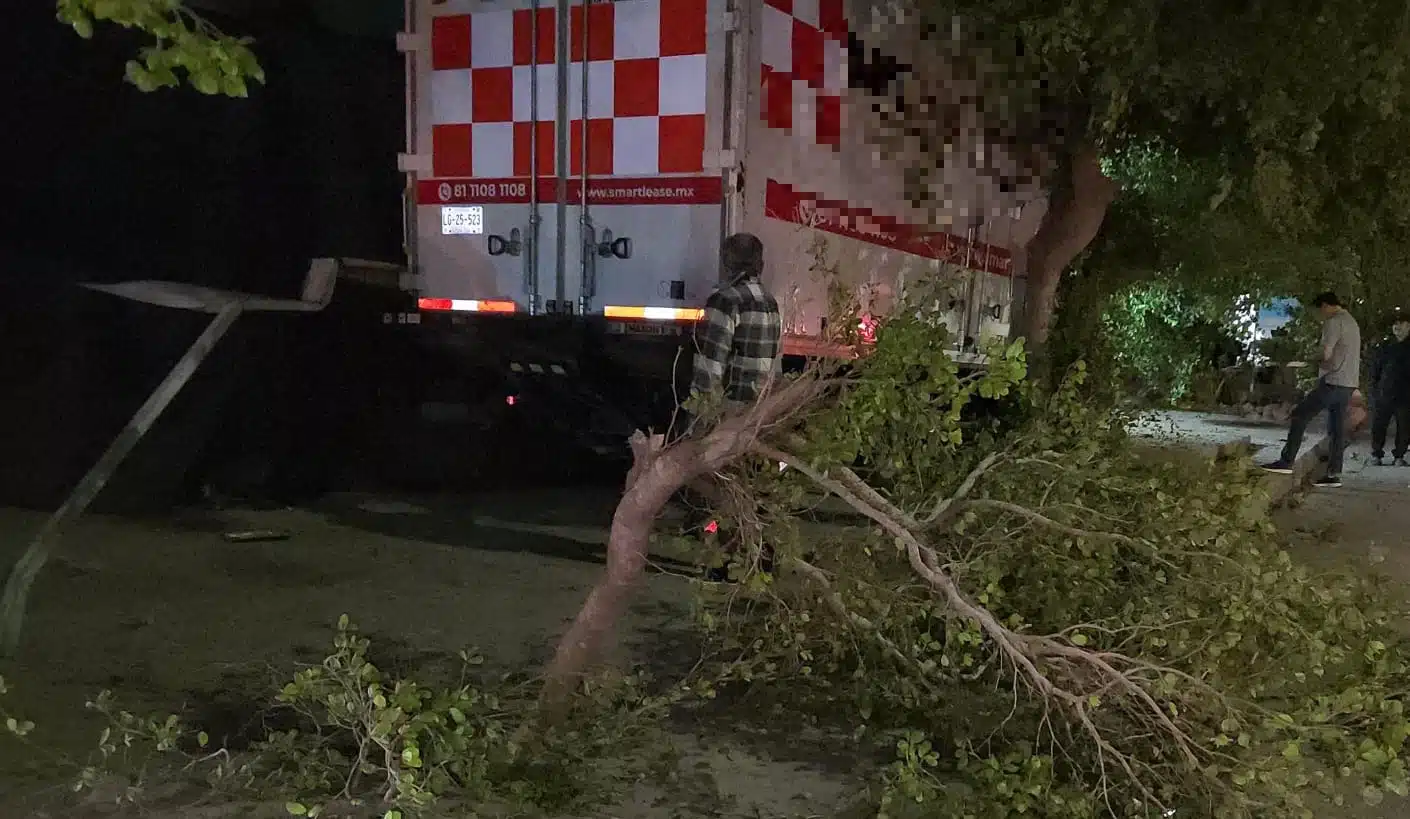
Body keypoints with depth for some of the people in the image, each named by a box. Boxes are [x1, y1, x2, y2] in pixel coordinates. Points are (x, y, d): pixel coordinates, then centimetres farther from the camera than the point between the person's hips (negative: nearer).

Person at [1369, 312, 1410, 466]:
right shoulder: (1384, 347, 8)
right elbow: (1374, 371, 9)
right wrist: (1374, 389, 0)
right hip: (1384, 394, 0)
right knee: (1378, 425, 1)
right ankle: (1376, 455, 12)